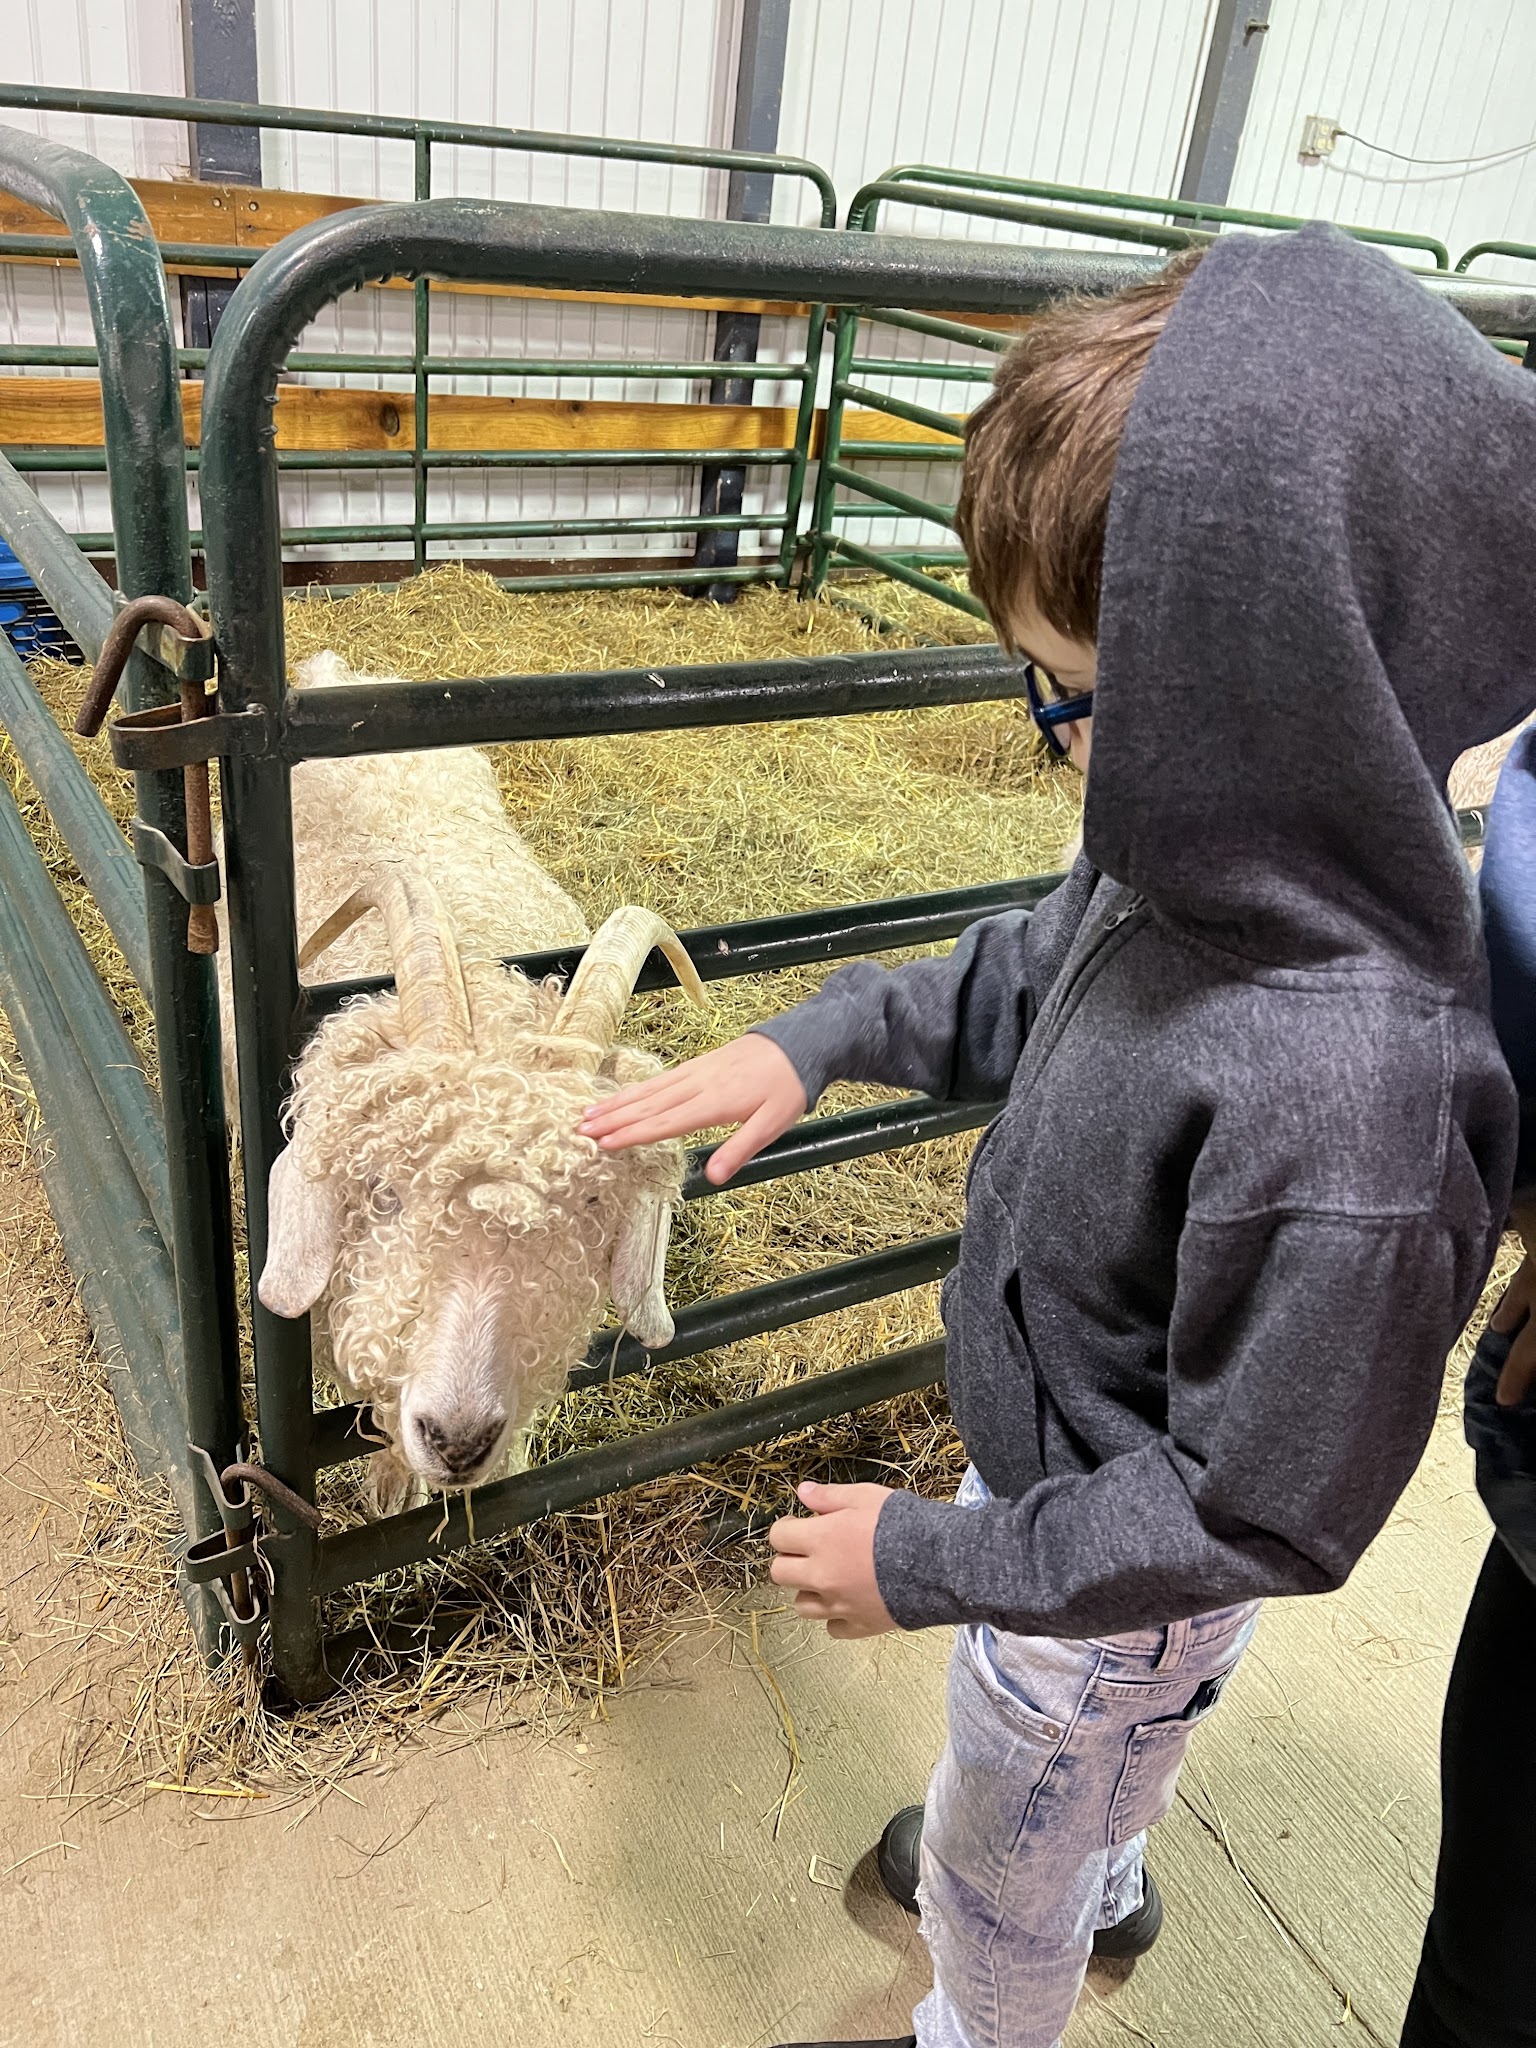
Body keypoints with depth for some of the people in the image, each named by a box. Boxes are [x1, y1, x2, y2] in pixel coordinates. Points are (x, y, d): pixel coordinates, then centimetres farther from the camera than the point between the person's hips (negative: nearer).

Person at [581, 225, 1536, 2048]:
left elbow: (1259, 1512, -30)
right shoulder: (1217, 865, -18)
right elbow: (1028, 980, 4)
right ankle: (1099, 1872, 71)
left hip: (1122, 1595, -7)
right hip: (1066, 1464, 7)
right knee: (1084, 1765, 39)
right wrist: (817, 1041, -5)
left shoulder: (1339, 1096, -43)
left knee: (996, 1865, 25)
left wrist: (933, 1563, -21)